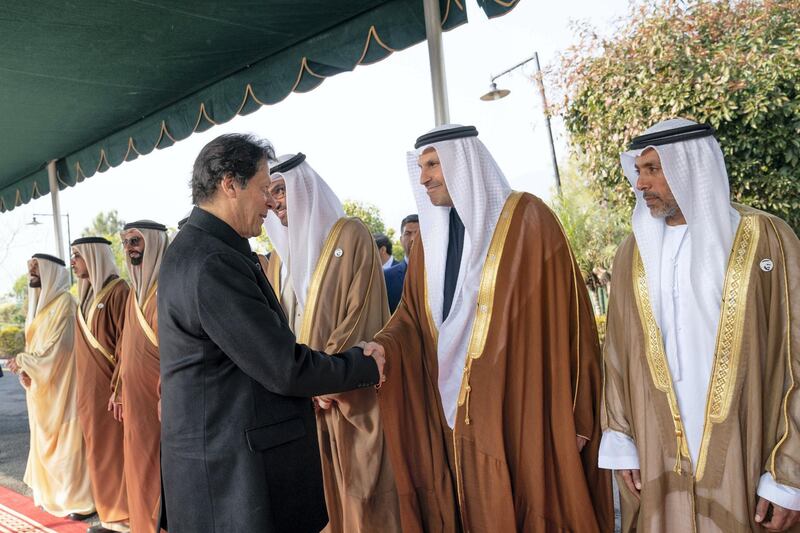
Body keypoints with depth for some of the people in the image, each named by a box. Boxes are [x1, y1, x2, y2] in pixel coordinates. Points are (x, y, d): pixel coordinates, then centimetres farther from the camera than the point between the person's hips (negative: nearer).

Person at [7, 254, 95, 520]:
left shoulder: (63, 302, -13)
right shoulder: (39, 303, 14)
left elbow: (55, 348, -18)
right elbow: (36, 346, 16)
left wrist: (22, 360, -8)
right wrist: (25, 370, -1)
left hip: (60, 387, -9)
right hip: (41, 389, 9)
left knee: (67, 441, -4)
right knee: (47, 441, 14)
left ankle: (81, 500, 4)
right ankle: (55, 494, 25)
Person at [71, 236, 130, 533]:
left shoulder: (118, 291, -12)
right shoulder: (87, 295, 14)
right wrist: (83, 386, 15)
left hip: (110, 385, -8)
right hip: (89, 388, 8)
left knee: (115, 449, -2)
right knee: (99, 450, 12)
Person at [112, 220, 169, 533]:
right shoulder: (135, 290, 15)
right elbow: (126, 345, 18)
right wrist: (119, 388, 17)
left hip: (162, 392, -8)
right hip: (136, 394, 8)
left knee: (163, 463, -1)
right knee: (140, 462, 14)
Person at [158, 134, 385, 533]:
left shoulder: (194, 249, 10)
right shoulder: (213, 263, -22)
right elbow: (284, 368, -21)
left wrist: (314, 382, 12)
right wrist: (366, 365, -7)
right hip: (232, 470, -10)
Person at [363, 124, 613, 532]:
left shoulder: (528, 219, -8)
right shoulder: (430, 233, 9)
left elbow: (566, 318, -8)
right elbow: (412, 313, 8)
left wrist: (576, 414, -8)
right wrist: (384, 346, -14)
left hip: (526, 412, -5)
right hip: (462, 416, 5)